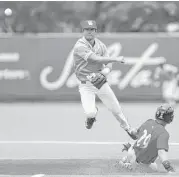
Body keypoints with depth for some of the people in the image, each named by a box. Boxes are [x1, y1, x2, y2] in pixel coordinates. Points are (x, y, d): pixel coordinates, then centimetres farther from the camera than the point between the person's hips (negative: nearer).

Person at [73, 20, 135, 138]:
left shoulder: (101, 45, 2)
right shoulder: (80, 46, -17)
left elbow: (109, 65, -1)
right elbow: (96, 59, -28)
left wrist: (103, 73, -23)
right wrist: (116, 59, -25)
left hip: (101, 82, 4)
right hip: (86, 84, -4)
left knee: (116, 109, 5)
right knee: (90, 112, -21)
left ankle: (128, 129, 29)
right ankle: (93, 113, 17)